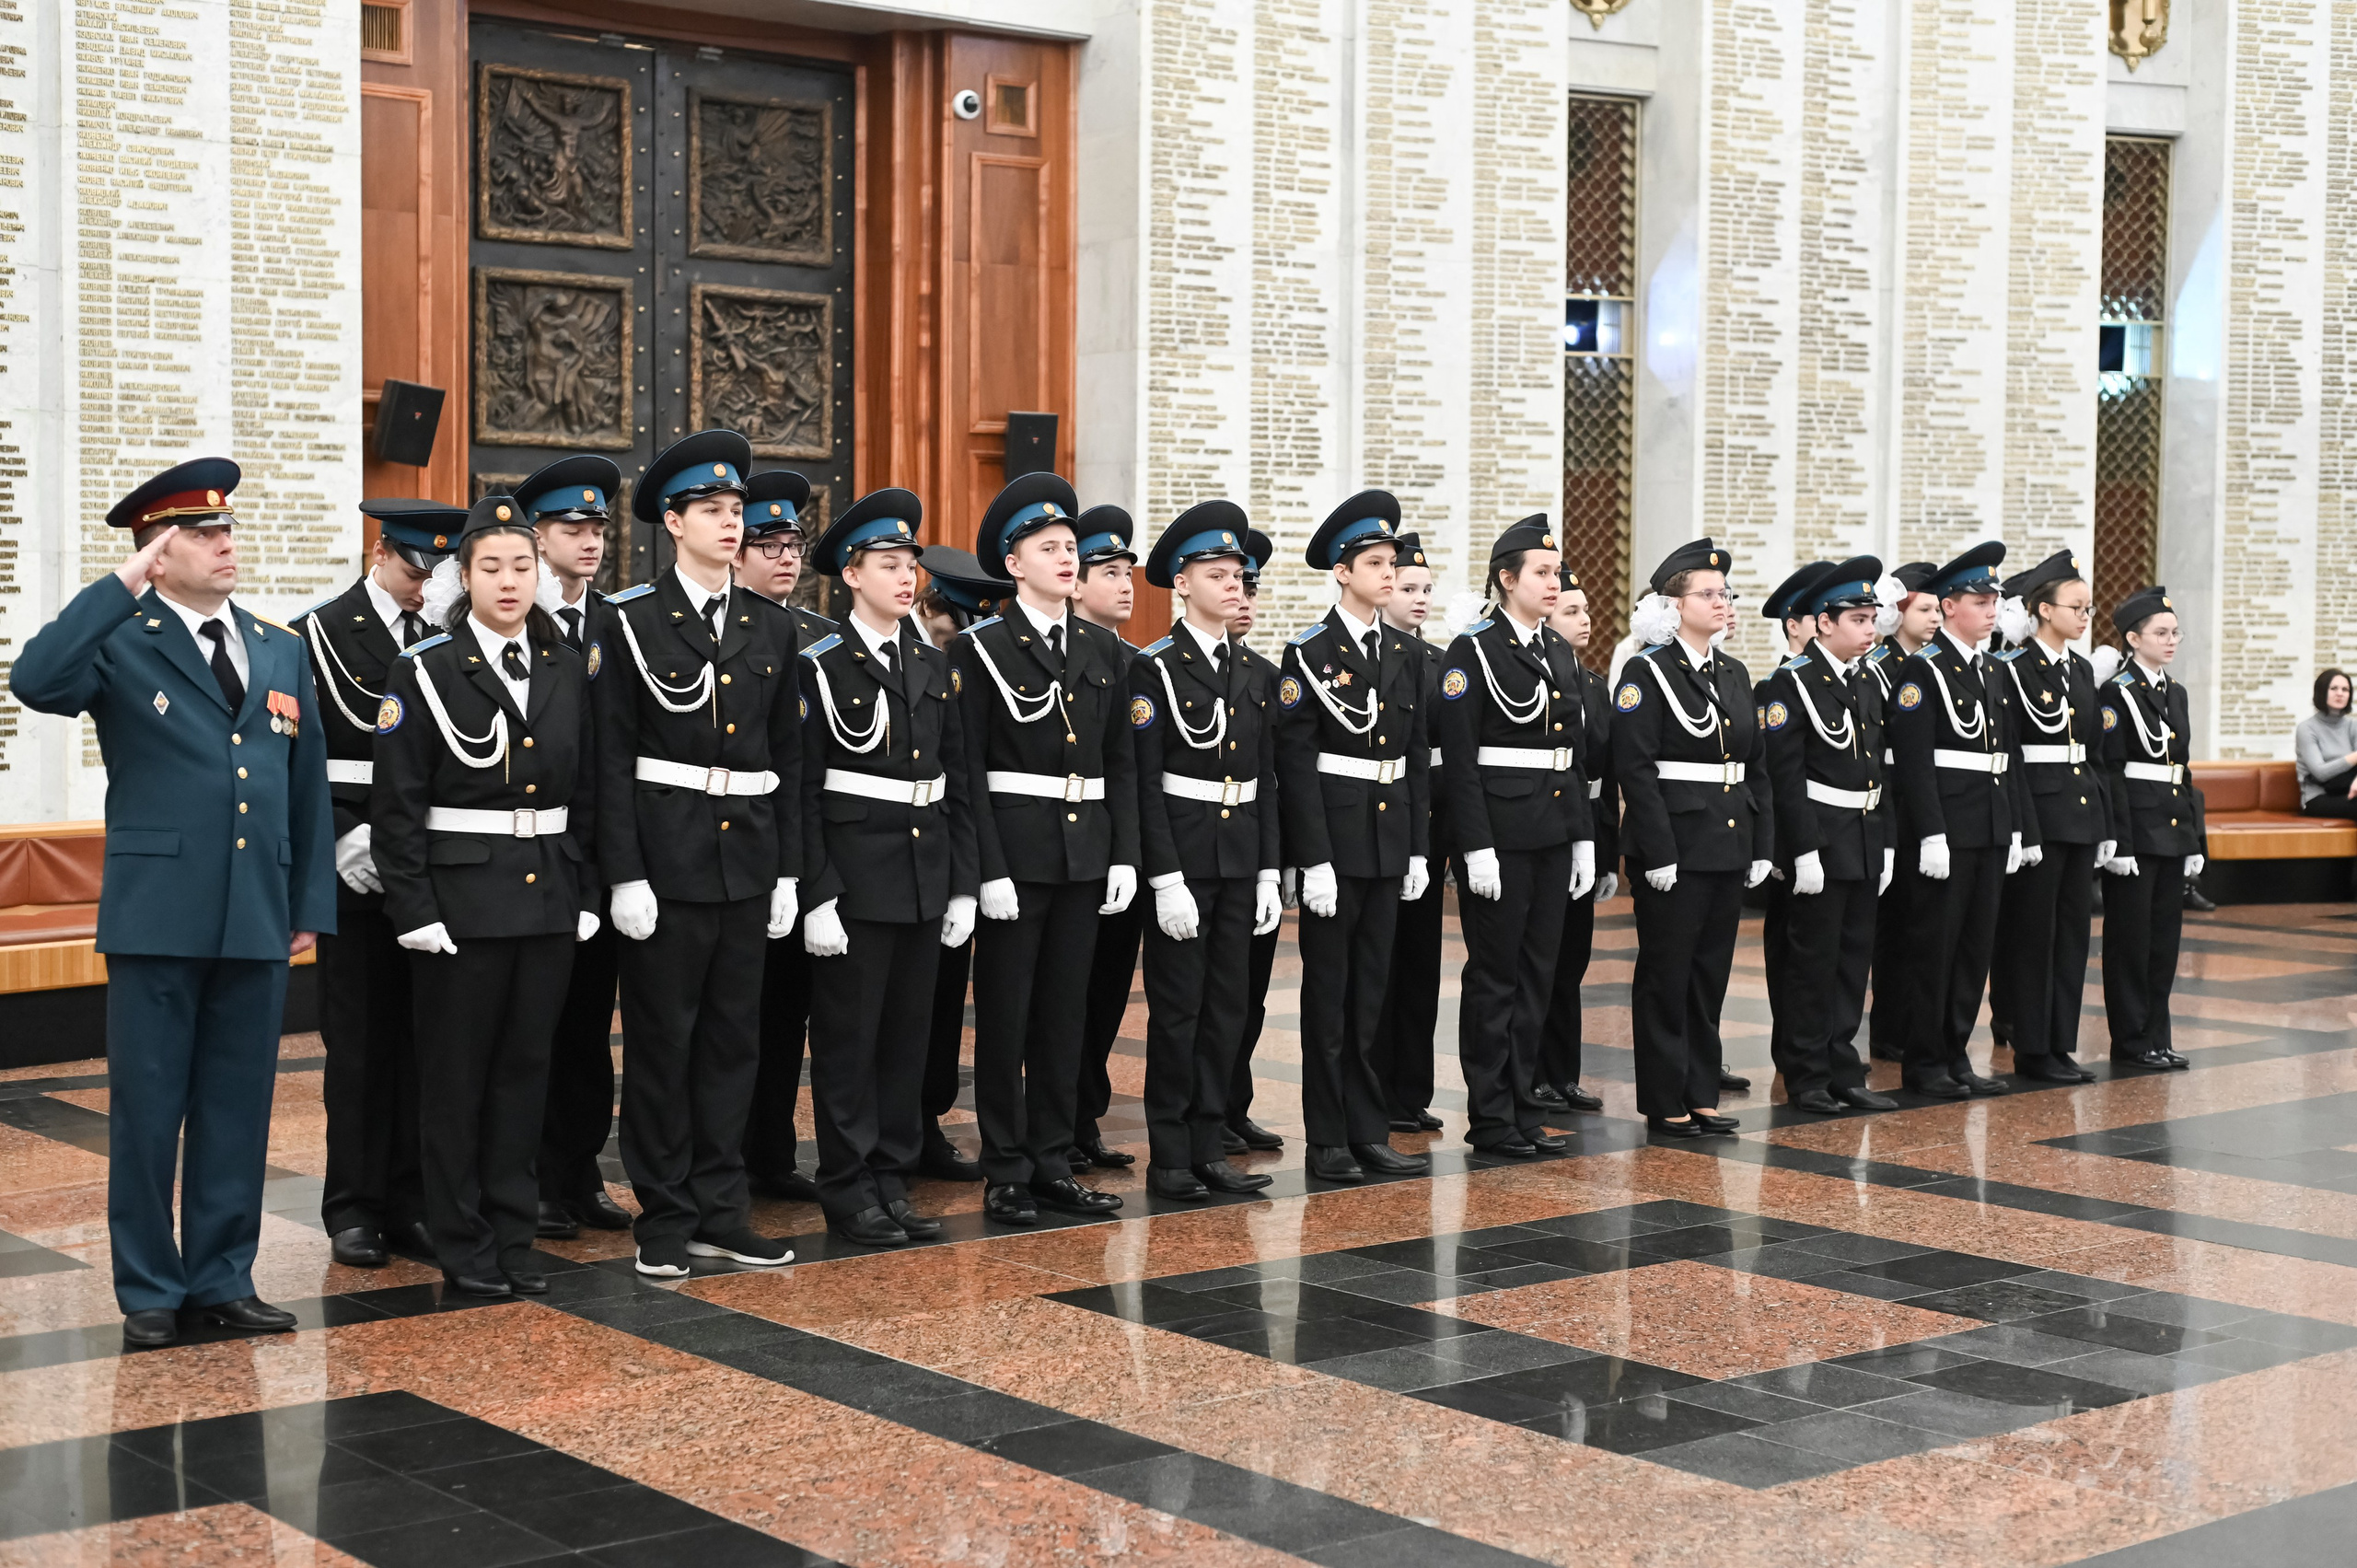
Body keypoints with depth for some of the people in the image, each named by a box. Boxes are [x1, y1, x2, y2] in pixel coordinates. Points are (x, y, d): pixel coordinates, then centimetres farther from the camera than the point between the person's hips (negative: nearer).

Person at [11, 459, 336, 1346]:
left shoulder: (282, 650, 13)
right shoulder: (121, 644, -1)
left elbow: (310, 789, 14)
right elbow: (35, 683, -23)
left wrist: (311, 906, 10)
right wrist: (122, 587, -20)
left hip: (257, 922, 4)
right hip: (158, 917, -4)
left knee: (238, 1108, 10)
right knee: (147, 1108, 4)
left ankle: (222, 1279, 21)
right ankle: (150, 1290, 15)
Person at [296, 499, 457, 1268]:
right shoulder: (321, 634, 0)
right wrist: (343, 840, -16)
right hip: (357, 869, -3)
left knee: (423, 1037, 6)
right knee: (358, 1040, 2)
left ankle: (411, 1200, 15)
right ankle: (354, 1208, 11)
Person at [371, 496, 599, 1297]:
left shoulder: (566, 670, 9)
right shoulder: (425, 672, -5)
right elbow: (398, 803, -8)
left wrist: (586, 895, 7)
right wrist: (415, 909, -14)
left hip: (547, 896, 4)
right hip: (462, 898, -4)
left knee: (525, 1066, 10)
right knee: (456, 1072, 4)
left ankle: (513, 1237, 19)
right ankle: (464, 1247, 13)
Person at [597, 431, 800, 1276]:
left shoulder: (770, 627, 10)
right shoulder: (633, 621, -4)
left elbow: (788, 755, 12)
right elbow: (612, 755, -8)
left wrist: (788, 870, 7)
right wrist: (624, 875, -13)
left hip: (748, 859, 5)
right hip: (666, 857, -4)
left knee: (733, 1036, 9)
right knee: (662, 1037, 3)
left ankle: (721, 1210, 18)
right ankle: (665, 1216, 12)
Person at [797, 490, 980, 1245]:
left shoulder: (933, 665, 11)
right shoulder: (822, 666, -7)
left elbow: (955, 782, 13)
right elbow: (802, 790, -10)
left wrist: (963, 885, 8)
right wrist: (816, 895, -16)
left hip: (926, 877, 6)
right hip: (855, 876, -6)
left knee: (908, 1034, 10)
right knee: (849, 1036, 2)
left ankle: (892, 1180, 19)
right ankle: (849, 1191, 10)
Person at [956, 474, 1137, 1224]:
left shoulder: (1100, 647, 10)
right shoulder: (982, 649, -6)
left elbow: (1121, 761, 12)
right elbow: (968, 768, -9)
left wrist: (1124, 854, 3)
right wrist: (988, 869, -16)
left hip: (1085, 850, 5)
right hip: (1016, 849, -5)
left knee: (1065, 1012, 10)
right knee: (1005, 1013, 2)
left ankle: (1053, 1162, 18)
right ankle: (1006, 1172, 9)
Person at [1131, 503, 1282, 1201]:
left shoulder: (1258, 673, 10)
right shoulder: (1154, 669, -8)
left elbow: (1266, 778, 12)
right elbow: (1144, 781, -12)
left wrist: (1269, 873, 6)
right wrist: (1167, 878, -17)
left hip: (1241, 855, 6)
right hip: (1181, 850, -6)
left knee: (1228, 1003, 8)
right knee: (1178, 1005, 0)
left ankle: (1209, 1146, 16)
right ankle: (1169, 1157, 8)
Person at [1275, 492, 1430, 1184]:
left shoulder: (1404, 653, 10)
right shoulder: (1309, 653, -8)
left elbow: (1418, 756, 12)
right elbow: (1295, 762, -12)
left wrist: (1419, 848, 6)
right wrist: (1315, 860, -17)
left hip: (1390, 837, 6)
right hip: (1334, 834, -6)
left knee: (1372, 989, 11)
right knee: (1329, 989, 2)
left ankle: (1369, 1131, 17)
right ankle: (1328, 1140, 9)